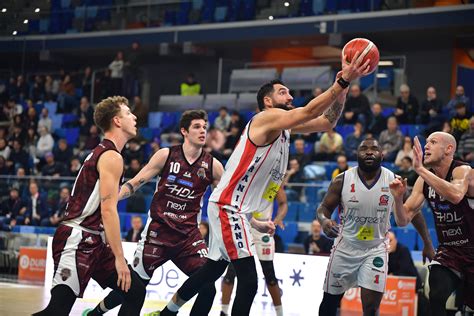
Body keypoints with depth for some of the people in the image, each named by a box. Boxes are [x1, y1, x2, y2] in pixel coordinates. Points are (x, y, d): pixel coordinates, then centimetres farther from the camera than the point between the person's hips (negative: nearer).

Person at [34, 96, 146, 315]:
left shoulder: (101, 152, 18)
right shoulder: (112, 157, -12)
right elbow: (108, 210, -20)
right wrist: (119, 258, -20)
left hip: (93, 241, 10)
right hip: (77, 240, -10)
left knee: (135, 291, 7)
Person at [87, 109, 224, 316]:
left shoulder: (212, 165, 0)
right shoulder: (166, 155, -4)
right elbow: (136, 182, 0)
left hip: (188, 235, 2)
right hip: (157, 229, -2)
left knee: (208, 286, -14)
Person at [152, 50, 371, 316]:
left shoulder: (285, 128, 14)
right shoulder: (268, 118, -12)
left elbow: (327, 122, 12)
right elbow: (309, 112, -26)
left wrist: (343, 89, -1)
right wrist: (343, 82, -27)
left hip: (235, 210, 11)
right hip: (228, 207, -11)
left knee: (213, 270, 23)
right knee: (249, 281, -14)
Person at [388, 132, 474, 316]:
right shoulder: (424, 180, -1)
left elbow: (456, 195, -43)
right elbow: (404, 220, 0)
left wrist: (420, 169, -43)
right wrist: (398, 198, -21)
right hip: (447, 251, 4)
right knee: (436, 299, -18)